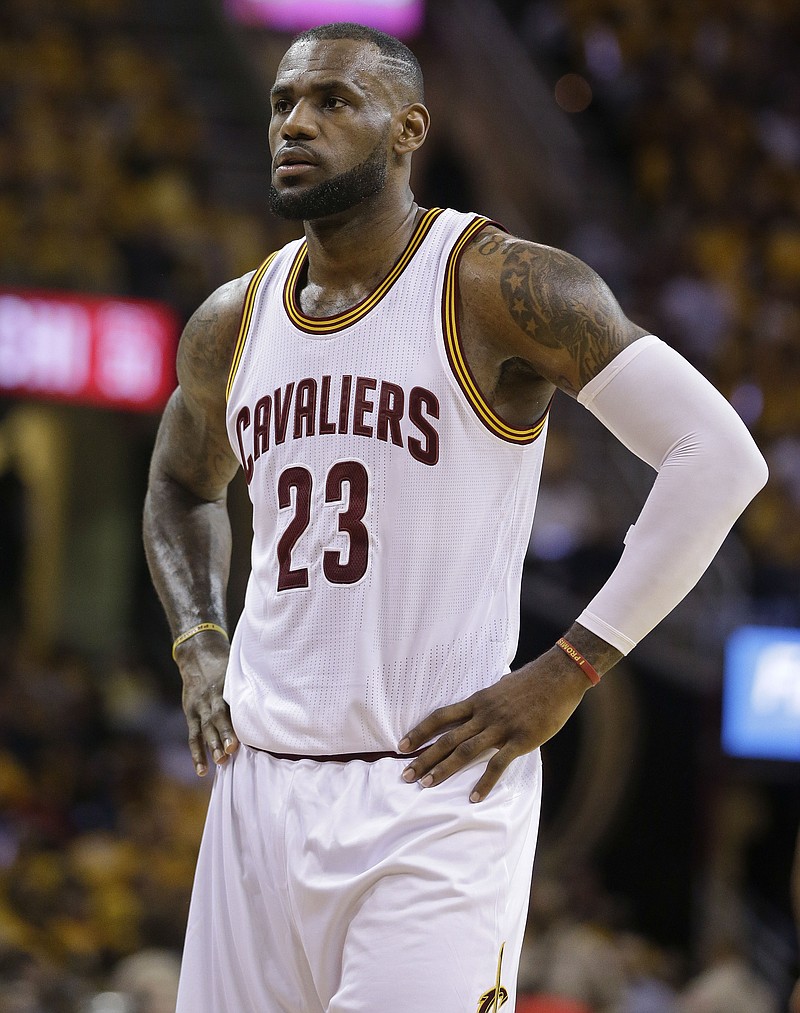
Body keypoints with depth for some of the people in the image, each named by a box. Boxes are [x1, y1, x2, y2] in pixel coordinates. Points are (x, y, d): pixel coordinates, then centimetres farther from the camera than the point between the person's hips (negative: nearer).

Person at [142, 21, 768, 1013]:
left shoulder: (497, 287, -8)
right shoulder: (230, 325, 11)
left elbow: (720, 456, -12)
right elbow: (181, 486, 32)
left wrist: (568, 670, -13)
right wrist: (195, 642, 12)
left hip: (438, 790, -6)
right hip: (261, 782, 6)